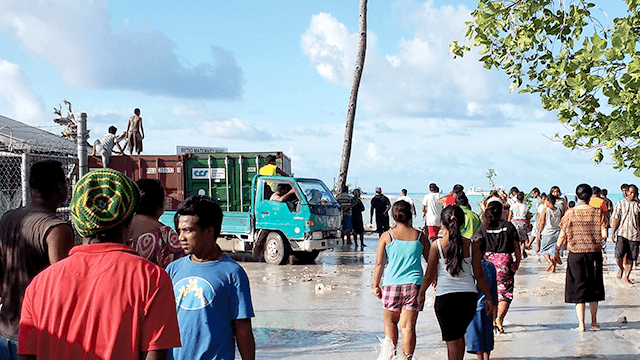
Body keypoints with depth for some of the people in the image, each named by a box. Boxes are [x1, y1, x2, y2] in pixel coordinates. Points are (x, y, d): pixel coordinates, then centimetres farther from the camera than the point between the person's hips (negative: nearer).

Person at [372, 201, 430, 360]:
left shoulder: (387, 236, 0)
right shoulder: (420, 237, 3)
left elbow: (379, 263, -1)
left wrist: (376, 285, 7)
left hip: (392, 284, 0)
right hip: (414, 284, 1)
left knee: (390, 321, 17)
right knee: (408, 326, 2)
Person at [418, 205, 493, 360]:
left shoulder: (437, 245, -9)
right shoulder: (471, 244, -3)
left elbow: (430, 275, -4)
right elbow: (479, 275, 1)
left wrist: (421, 293, 12)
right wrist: (489, 297, 11)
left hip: (445, 297, -3)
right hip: (469, 296, 3)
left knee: (452, 340, 5)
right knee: (459, 335, 23)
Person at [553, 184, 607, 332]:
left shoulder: (570, 213, -5)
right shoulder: (598, 212, -3)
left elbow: (562, 235, -3)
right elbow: (604, 235, -6)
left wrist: (557, 251, 9)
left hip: (576, 254, -1)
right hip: (595, 253, 1)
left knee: (578, 288, 4)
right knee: (593, 287, 16)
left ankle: (581, 324, 1)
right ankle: (594, 321, 24)